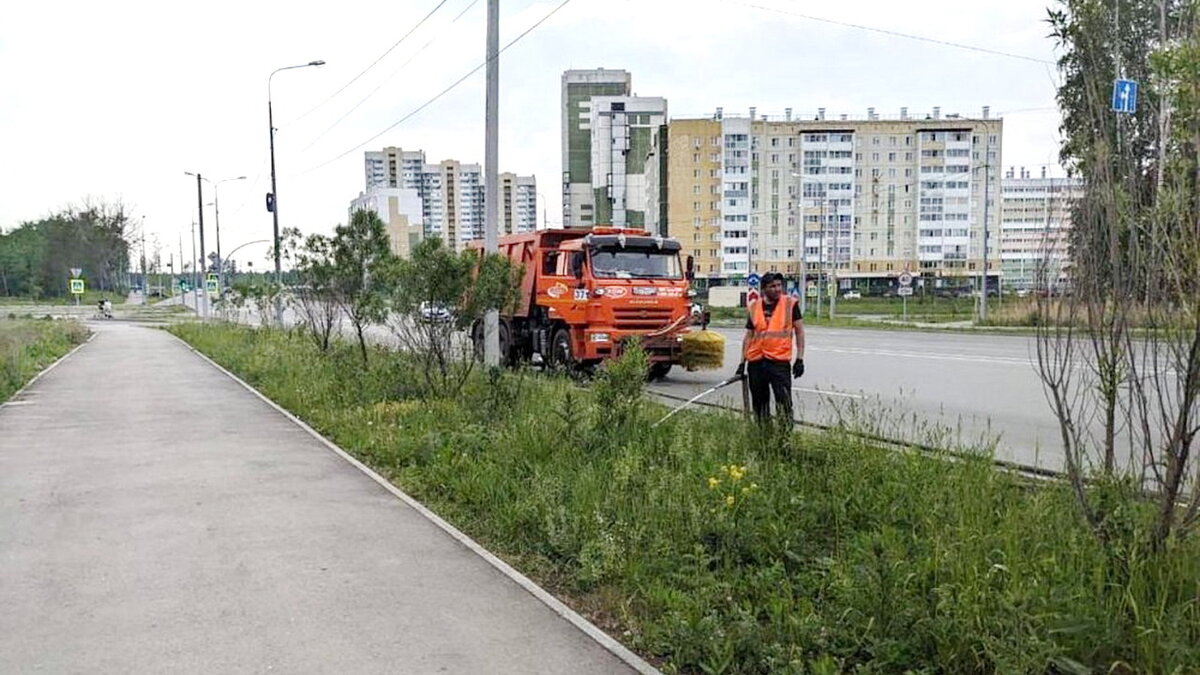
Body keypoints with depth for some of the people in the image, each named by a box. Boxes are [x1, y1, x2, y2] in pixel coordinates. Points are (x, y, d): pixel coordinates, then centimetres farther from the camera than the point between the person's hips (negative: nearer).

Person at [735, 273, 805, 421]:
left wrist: (799, 359, -3)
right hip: (756, 361, 4)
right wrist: (742, 362, 9)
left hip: (780, 361, -4)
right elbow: (749, 336, 14)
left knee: (784, 402, -10)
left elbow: (799, 331, 3)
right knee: (759, 403, 11)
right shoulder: (755, 307, 9)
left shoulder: (790, 304, 1)